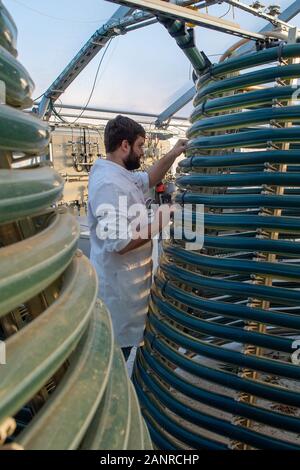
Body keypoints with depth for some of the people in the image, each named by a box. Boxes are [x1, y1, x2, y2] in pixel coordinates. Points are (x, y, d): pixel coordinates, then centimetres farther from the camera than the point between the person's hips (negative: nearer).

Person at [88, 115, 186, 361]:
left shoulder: (116, 174, 7)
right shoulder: (109, 184, -27)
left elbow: (148, 179, 23)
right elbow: (118, 243, -32)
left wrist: (173, 154, 12)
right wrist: (157, 225, -23)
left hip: (126, 278, 11)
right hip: (120, 283, -11)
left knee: (120, 343, 26)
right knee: (118, 348, 8)